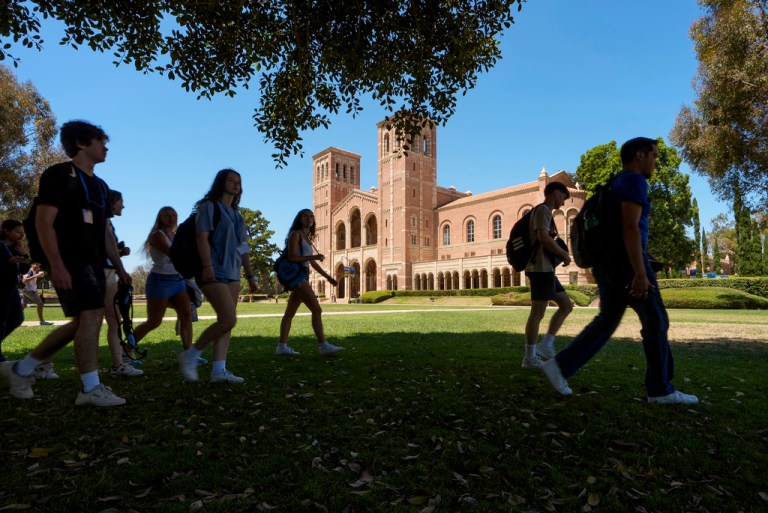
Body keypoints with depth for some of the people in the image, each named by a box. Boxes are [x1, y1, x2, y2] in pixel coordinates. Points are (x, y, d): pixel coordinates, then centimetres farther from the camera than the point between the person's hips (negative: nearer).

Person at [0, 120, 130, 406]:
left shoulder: (100, 186, 19)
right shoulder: (60, 174, -5)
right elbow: (43, 222, -13)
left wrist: (120, 268, 15)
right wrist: (56, 265, -22)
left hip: (93, 262, 9)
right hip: (70, 261, -9)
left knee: (83, 323, 11)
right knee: (90, 316, -14)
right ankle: (91, 389, -6)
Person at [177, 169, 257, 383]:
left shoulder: (236, 214, 21)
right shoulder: (210, 206, -1)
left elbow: (243, 247, 20)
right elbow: (202, 237, -12)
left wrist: (250, 275, 16)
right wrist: (207, 266, -23)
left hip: (232, 273, 8)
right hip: (214, 273, -8)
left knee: (225, 321, 4)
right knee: (229, 320, -15)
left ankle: (219, 370, 6)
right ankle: (190, 356, 3)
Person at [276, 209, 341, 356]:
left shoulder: (307, 238, 20)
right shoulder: (295, 234, -4)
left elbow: (312, 263, 22)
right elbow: (292, 257, -15)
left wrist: (328, 276, 19)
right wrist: (313, 257, -20)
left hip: (303, 276, 9)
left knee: (290, 312, 9)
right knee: (316, 309, -15)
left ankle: (282, 346, 13)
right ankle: (323, 345, -15)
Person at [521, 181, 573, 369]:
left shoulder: (544, 211, 23)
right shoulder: (543, 209, -7)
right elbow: (543, 237, -21)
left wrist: (560, 254, 14)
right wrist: (564, 254, -9)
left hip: (545, 269, 10)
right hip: (541, 269, -10)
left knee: (566, 305, 13)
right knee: (538, 313, -6)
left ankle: (546, 345, 12)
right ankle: (530, 358, 1)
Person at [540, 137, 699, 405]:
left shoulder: (615, 185, 21)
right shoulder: (634, 181, -10)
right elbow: (630, 228, -22)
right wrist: (641, 273, -24)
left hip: (608, 265, 9)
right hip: (628, 263, -9)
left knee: (606, 322, 11)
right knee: (656, 322, 3)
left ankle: (560, 365, 5)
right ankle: (661, 389, 15)